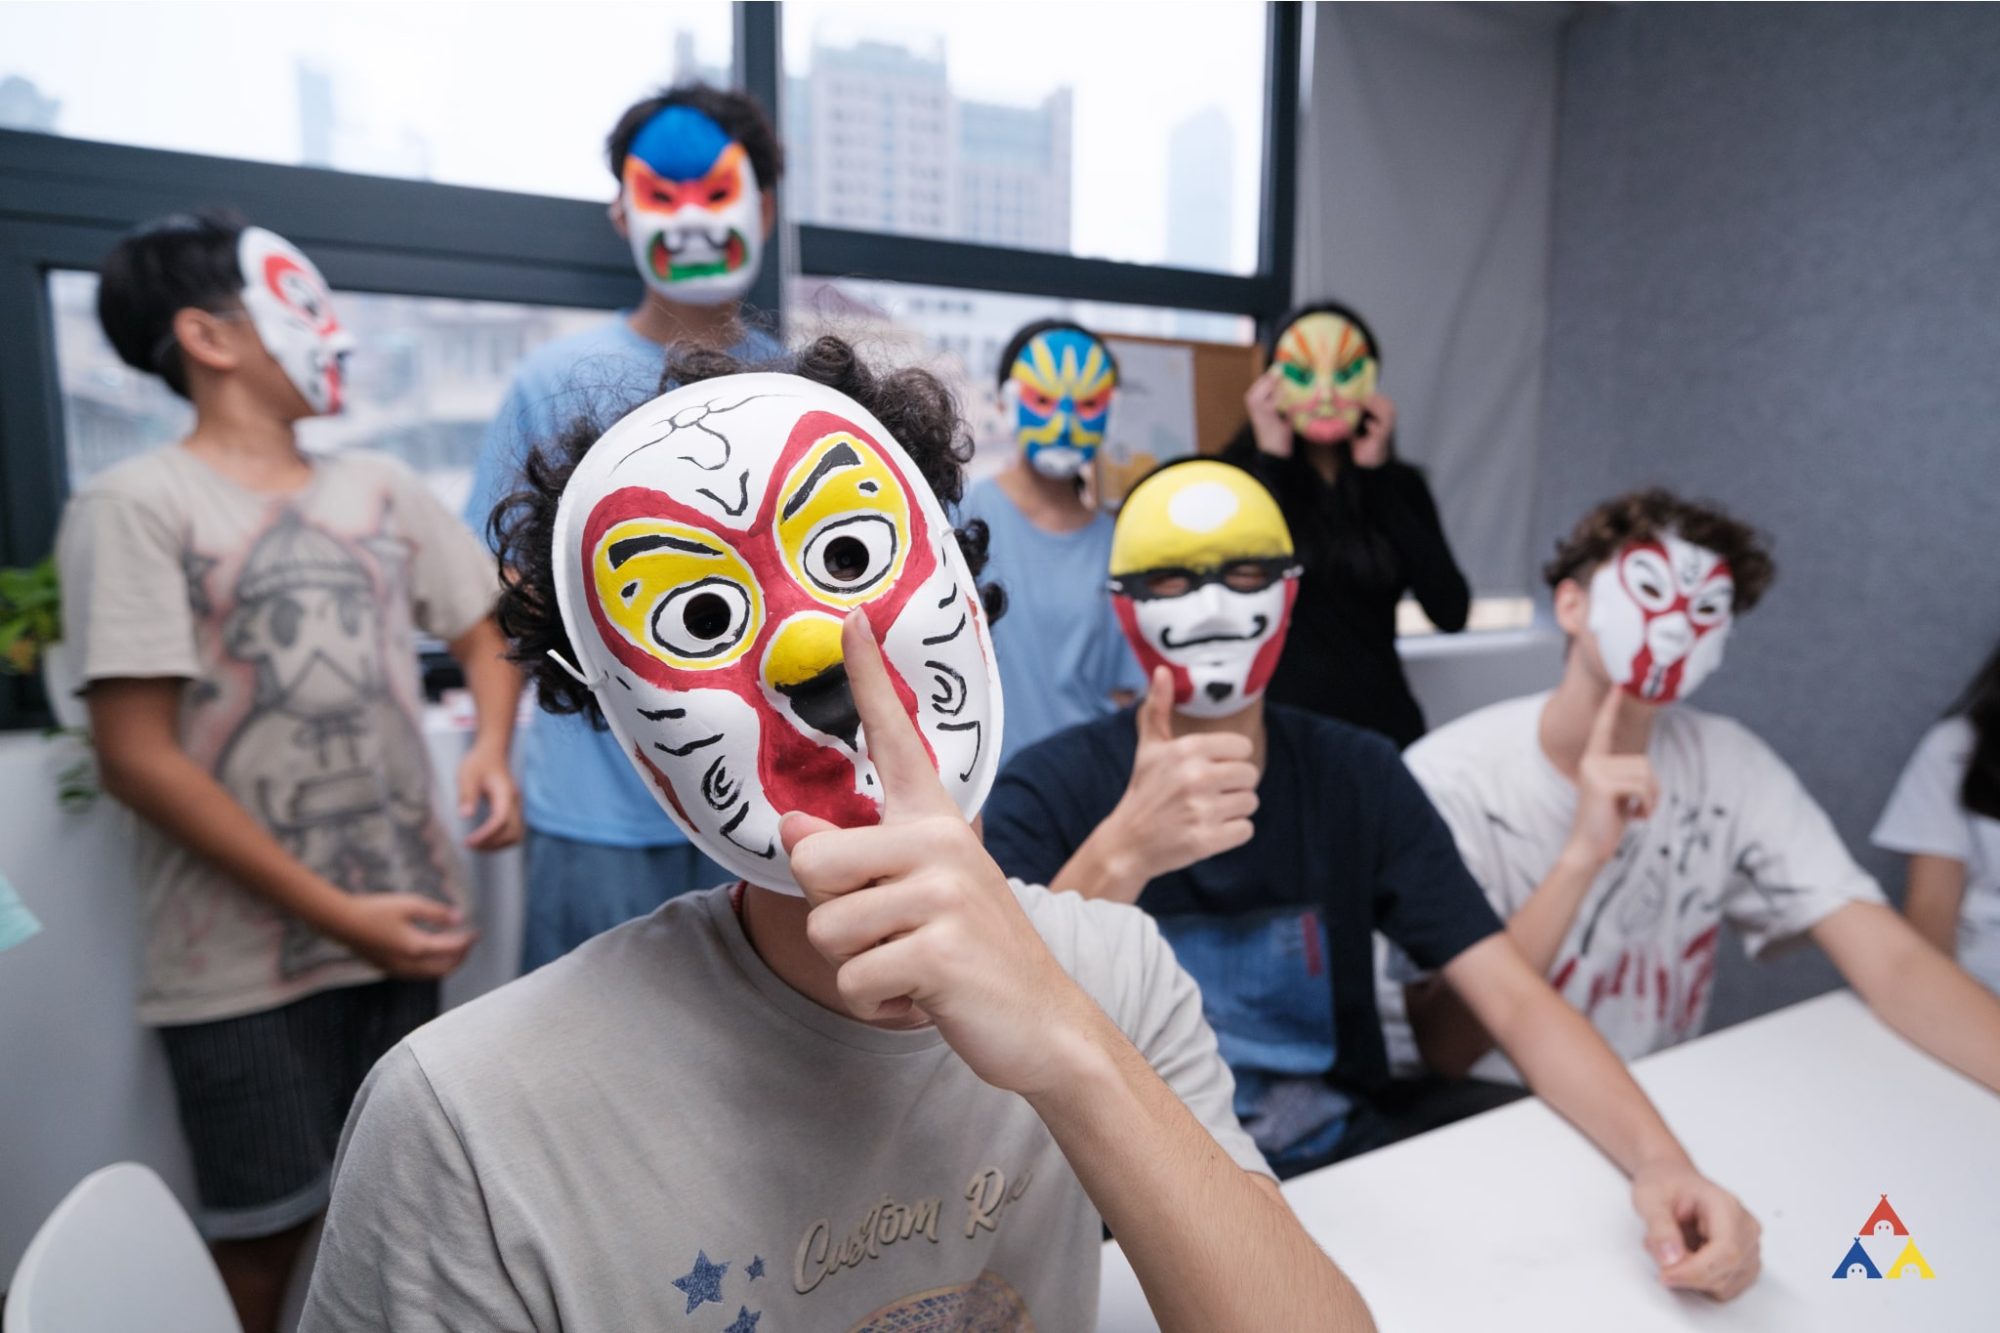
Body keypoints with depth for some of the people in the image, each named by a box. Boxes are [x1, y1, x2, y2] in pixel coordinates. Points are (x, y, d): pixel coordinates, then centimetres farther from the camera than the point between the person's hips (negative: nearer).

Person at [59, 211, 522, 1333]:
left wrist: (493, 750, -3)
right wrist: (338, 915, -15)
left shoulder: (383, 491, 8)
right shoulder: (138, 506, -7)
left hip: (405, 928, 4)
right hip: (246, 965, -4)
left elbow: (487, 624, 18)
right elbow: (138, 758, -12)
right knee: (266, 1234, 9)